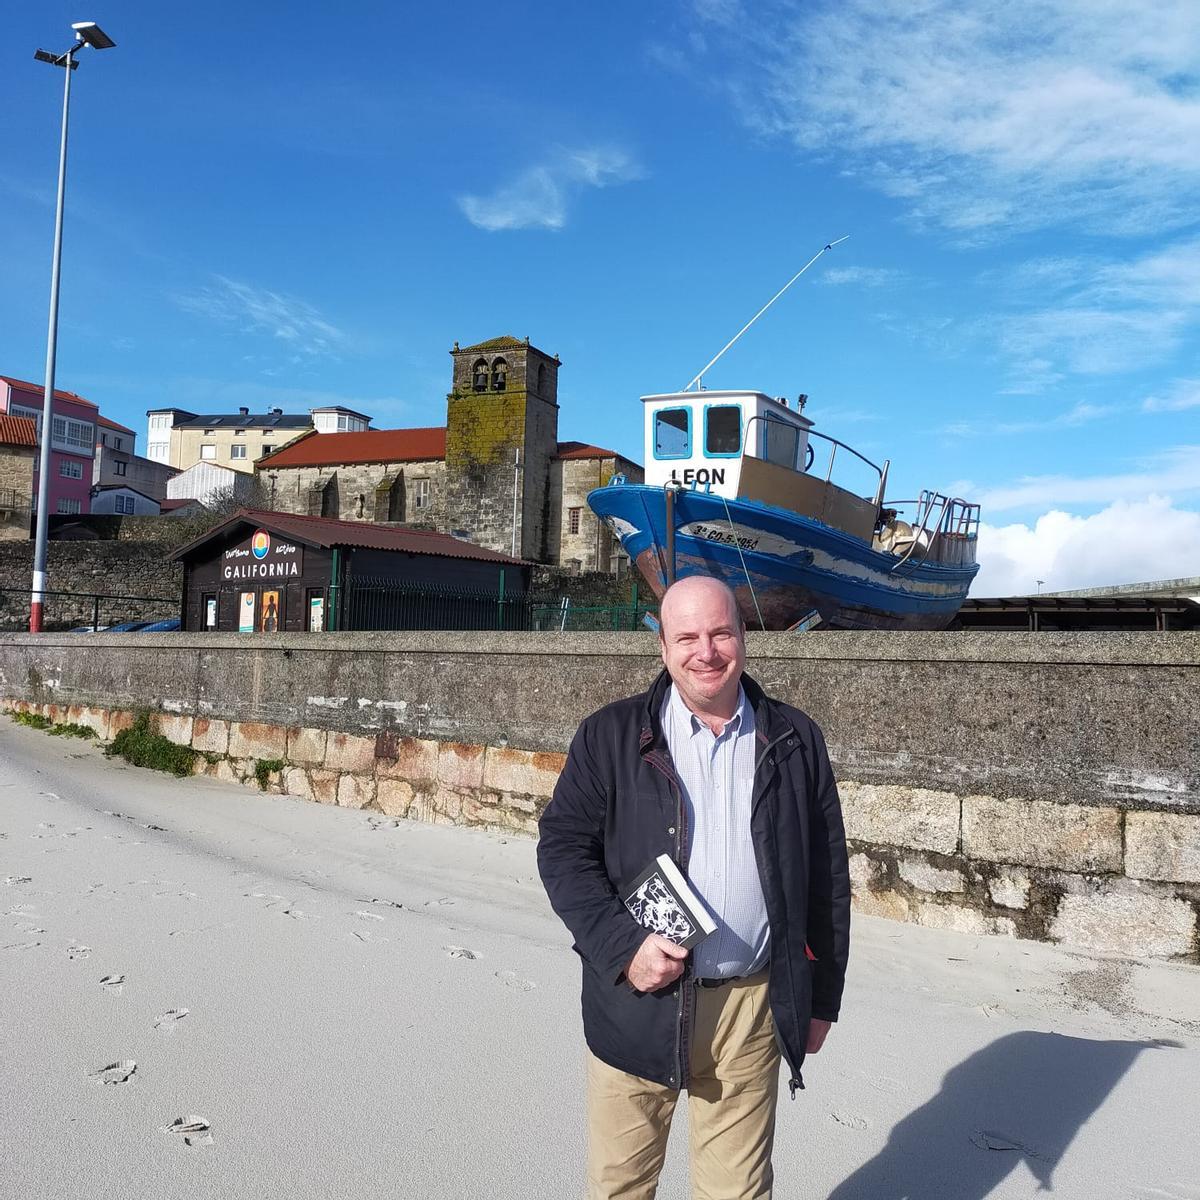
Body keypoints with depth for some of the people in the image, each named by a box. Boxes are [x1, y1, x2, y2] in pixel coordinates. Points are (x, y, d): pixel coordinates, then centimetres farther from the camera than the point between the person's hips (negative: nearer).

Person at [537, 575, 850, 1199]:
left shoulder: (795, 741, 2)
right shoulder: (610, 735, -3)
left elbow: (827, 875, 7)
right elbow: (562, 847, -4)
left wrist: (821, 997, 8)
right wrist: (623, 946, -15)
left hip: (753, 1007, 1)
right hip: (638, 1001, 0)